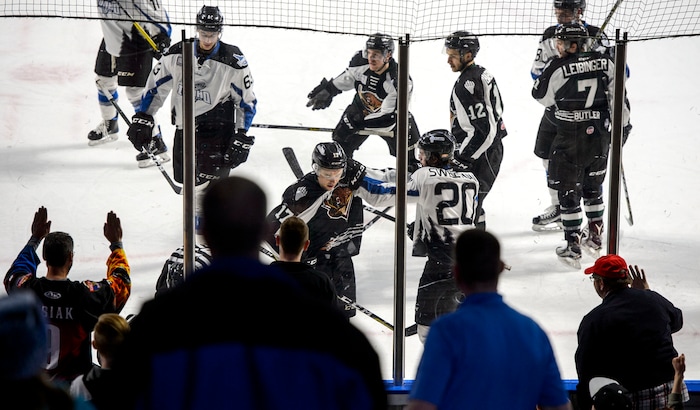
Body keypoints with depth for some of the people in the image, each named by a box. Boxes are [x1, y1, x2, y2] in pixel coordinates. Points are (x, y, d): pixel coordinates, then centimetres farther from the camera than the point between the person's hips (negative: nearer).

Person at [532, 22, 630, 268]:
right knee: (592, 187, 23)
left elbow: (541, 97, -2)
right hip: (600, 137, 5)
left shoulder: (559, 69, -17)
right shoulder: (604, 63, -3)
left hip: (570, 140, -5)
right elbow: (616, 94, 6)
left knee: (568, 192, 5)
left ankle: (572, 247, 5)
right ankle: (595, 238, 33)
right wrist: (622, 122, 19)